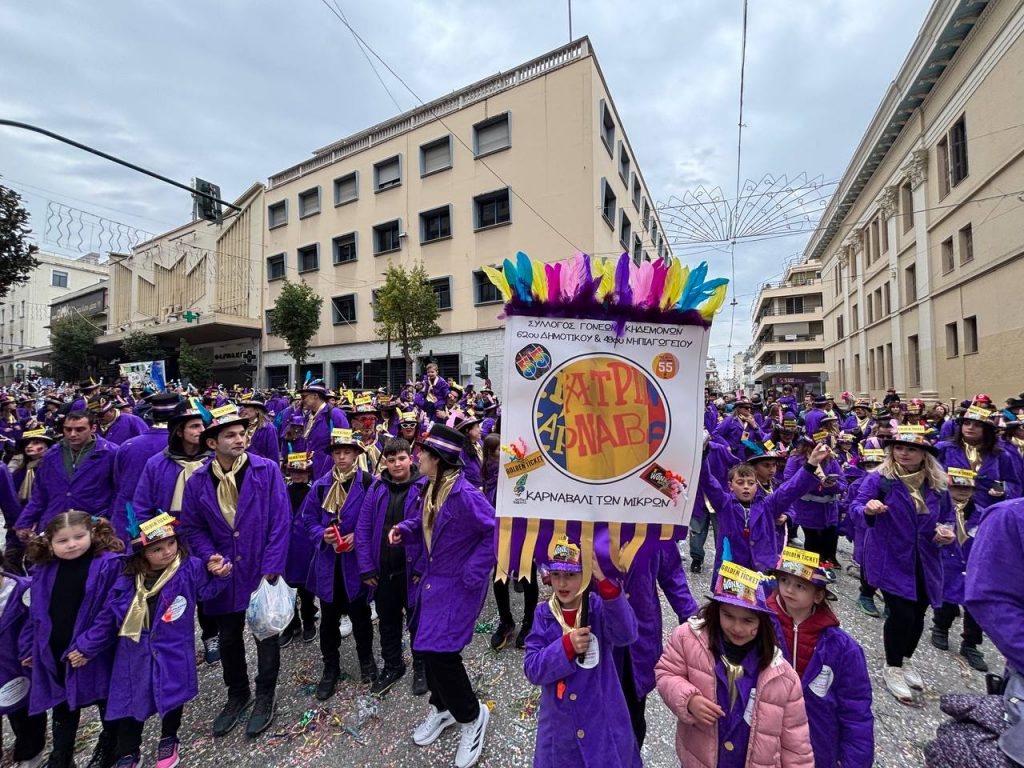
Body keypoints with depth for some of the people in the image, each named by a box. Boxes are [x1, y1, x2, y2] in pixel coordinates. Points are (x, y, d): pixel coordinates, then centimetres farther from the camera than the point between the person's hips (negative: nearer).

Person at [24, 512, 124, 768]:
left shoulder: (109, 565, -20)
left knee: (107, 702, 16)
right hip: (55, 654, 4)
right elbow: (36, 613, 10)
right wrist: (35, 648, 11)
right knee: (63, 708, 23)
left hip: (97, 652, -4)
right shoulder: (44, 570, -2)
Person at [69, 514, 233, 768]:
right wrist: (86, 648, 9)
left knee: (172, 699, 13)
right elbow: (107, 619, 4)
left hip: (173, 656, -3)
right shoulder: (127, 580, -10)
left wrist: (218, 572, -32)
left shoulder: (189, 569, -19)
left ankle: (168, 740, 43)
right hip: (135, 657, 3)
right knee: (131, 703, 19)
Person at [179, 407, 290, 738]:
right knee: (229, 638, 20)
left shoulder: (267, 470, -15)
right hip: (224, 574, 3)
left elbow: (280, 522, -15)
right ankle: (237, 695, 44)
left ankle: (265, 697, 35)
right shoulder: (197, 481, -4)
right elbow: (191, 527, 5)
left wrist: (270, 569, -17)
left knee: (266, 635, 12)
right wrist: (211, 558, -12)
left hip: (262, 571, -3)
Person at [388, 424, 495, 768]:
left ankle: (471, 716, 22)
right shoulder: (430, 488, 0)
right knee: (425, 645, 18)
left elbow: (494, 531, -25)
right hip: (433, 579, 9)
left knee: (439, 650, -7)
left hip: (458, 585, -9)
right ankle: (442, 707, 44)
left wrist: (472, 574, -22)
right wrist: (404, 530, -5)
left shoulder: (463, 494, -28)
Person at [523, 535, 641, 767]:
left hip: (603, 721, -2)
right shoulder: (544, 614, -8)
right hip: (559, 724, 2)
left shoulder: (599, 606, -14)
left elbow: (625, 634, -35)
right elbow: (532, 669, -12)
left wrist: (605, 581, -49)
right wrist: (566, 646, -28)